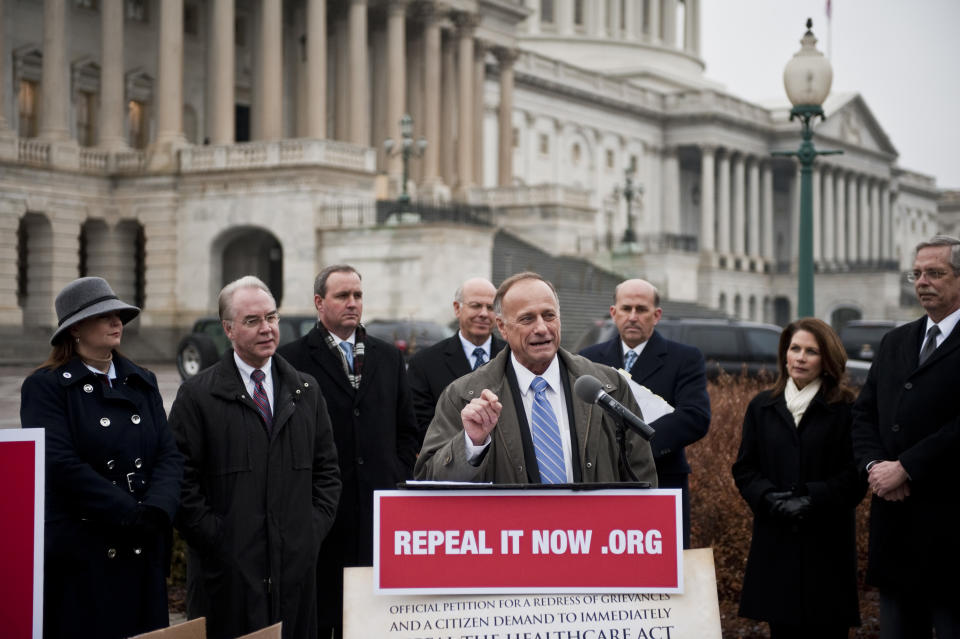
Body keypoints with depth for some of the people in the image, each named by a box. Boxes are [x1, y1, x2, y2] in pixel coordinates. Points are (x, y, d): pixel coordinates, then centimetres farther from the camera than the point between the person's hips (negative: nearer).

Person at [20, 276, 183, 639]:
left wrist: (156, 510, -13)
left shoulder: (143, 383, 14)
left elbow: (169, 456, 6)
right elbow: (62, 465, -15)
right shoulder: (45, 387, -3)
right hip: (79, 555, -5)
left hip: (143, 555, 5)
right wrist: (133, 514, -17)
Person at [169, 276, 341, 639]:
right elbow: (182, 482, -4)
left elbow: (327, 470, 15)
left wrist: (314, 531, 3)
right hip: (228, 569, -3)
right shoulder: (198, 395, -1)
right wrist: (216, 541, -9)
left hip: (296, 564, 4)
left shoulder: (306, 391, 12)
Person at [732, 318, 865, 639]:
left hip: (826, 543, -3)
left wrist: (811, 500, -16)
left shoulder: (844, 409, 1)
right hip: (775, 542, 3)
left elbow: (855, 476, -4)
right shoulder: (762, 407, 12)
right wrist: (769, 498, -9)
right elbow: (744, 468, 9)